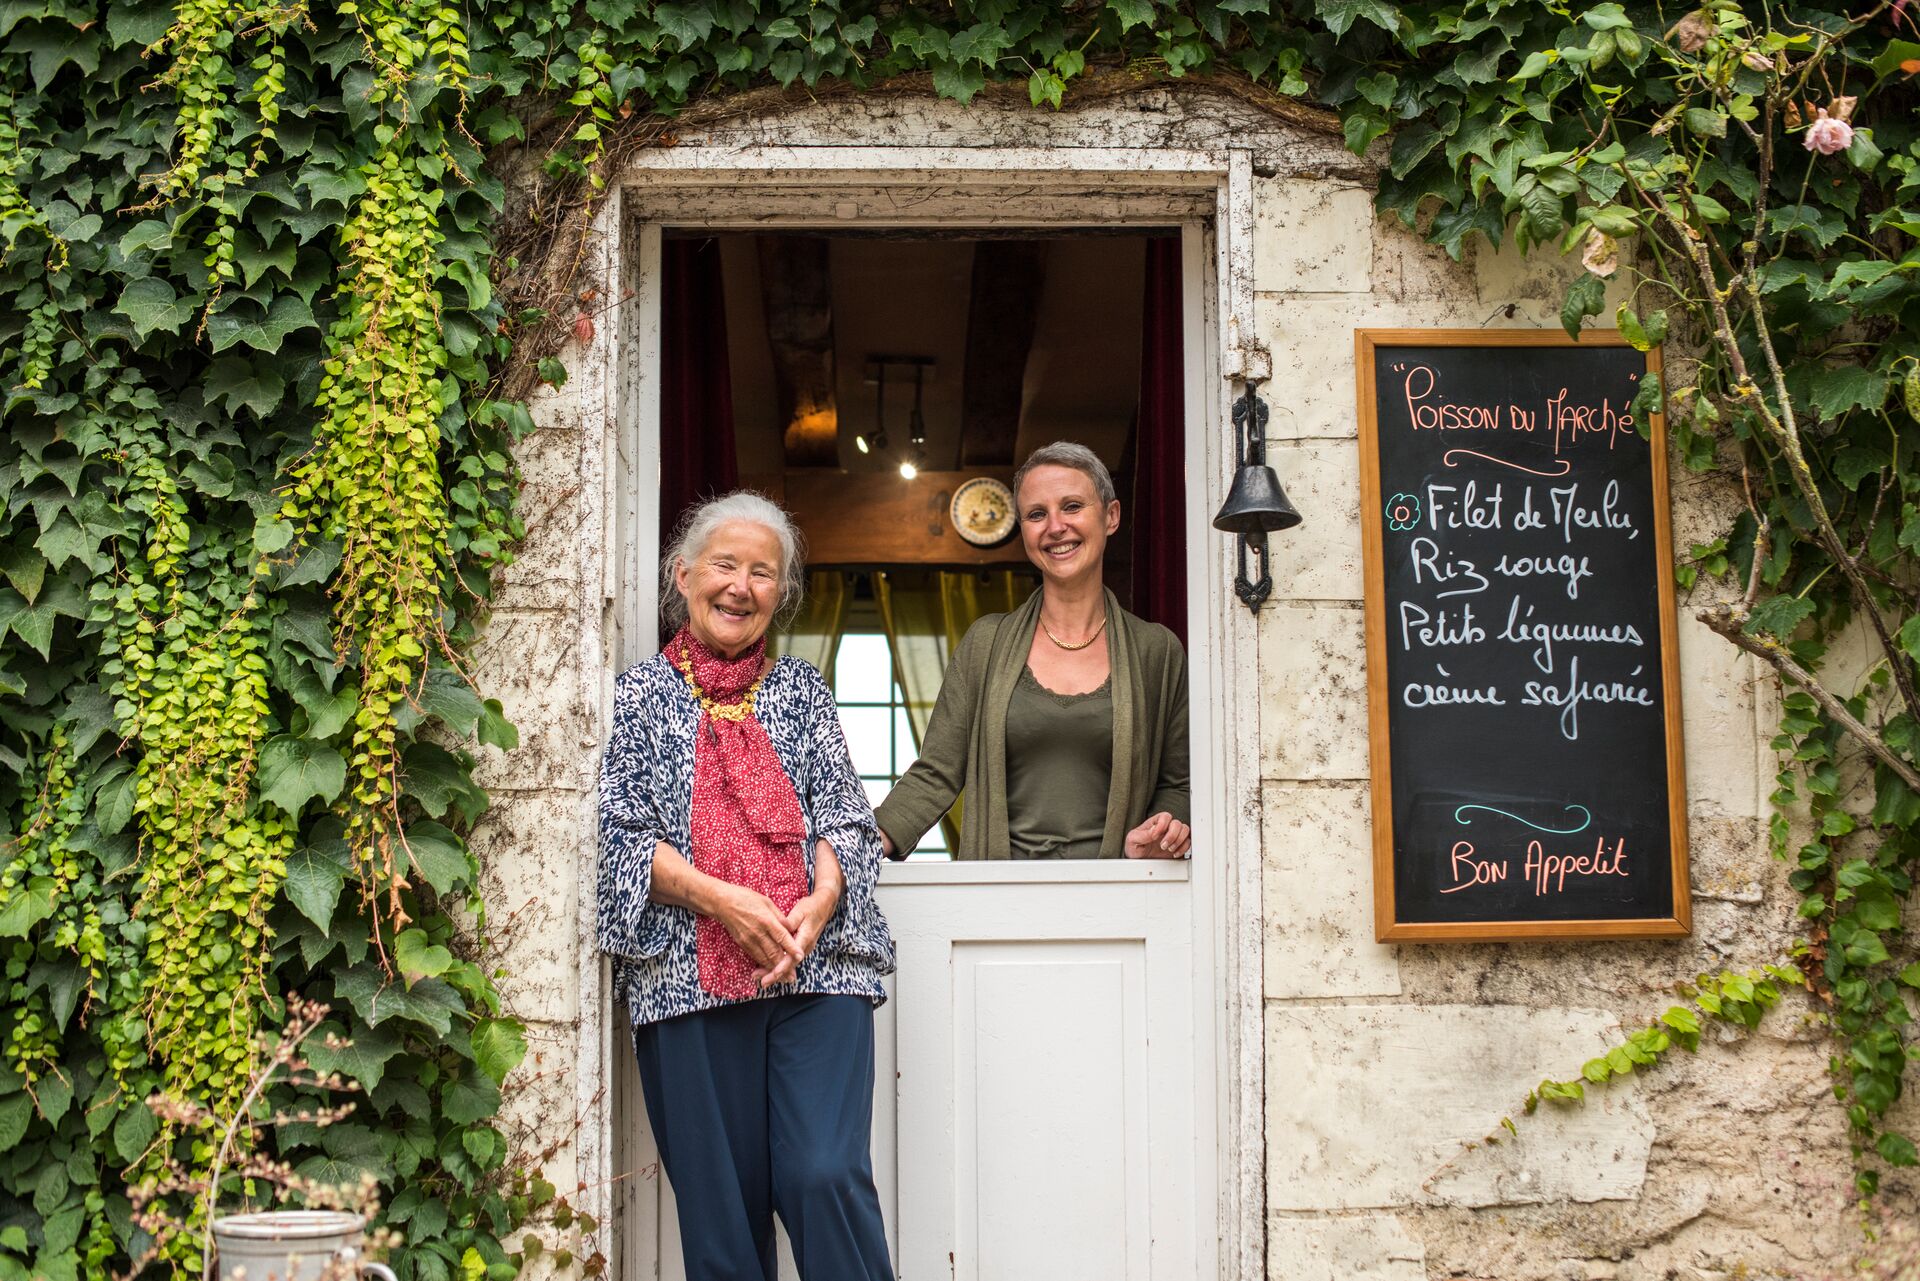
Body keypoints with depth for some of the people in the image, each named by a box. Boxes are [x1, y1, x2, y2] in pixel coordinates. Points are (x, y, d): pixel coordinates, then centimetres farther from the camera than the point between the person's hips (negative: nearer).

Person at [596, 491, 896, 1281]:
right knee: (721, 1202, 1)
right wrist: (721, 900, -13)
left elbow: (844, 813, 9)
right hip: (689, 974, -1)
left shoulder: (802, 690, 16)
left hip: (817, 968, 1)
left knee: (827, 1174, -11)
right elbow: (619, 833, 1)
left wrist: (819, 904, -11)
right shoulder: (638, 696, 10)